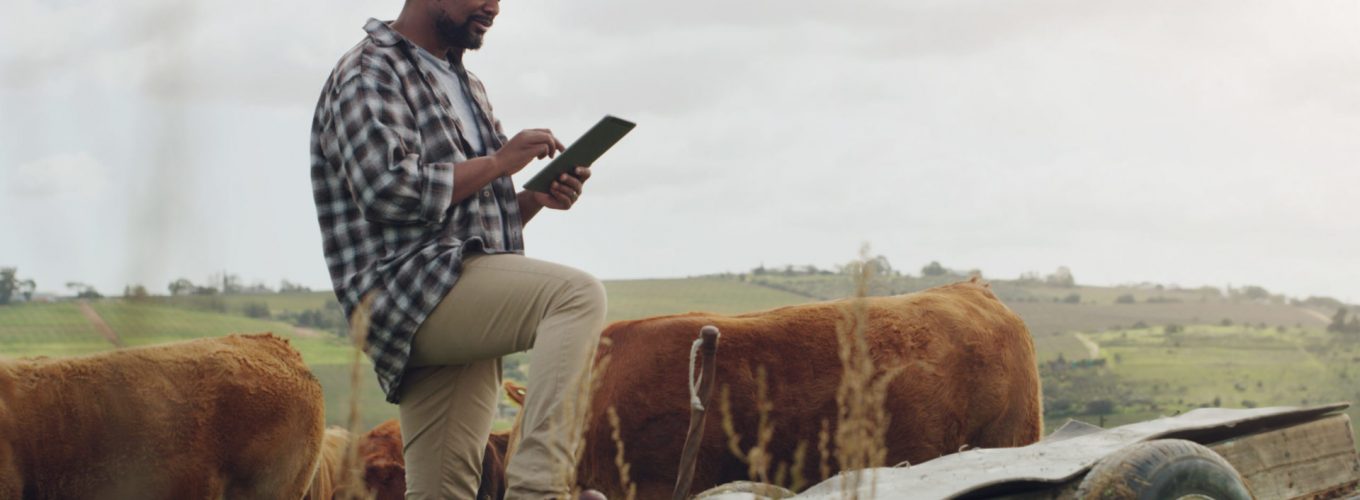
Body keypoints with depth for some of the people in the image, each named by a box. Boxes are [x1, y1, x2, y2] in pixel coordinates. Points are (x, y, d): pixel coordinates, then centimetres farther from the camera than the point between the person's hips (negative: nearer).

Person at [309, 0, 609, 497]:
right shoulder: (369, 73, -4)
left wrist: (537, 197, 9)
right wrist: (498, 163, -9)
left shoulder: (465, 84, 25)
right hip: (406, 292, -9)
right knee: (577, 295, -29)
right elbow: (391, 190, -18)